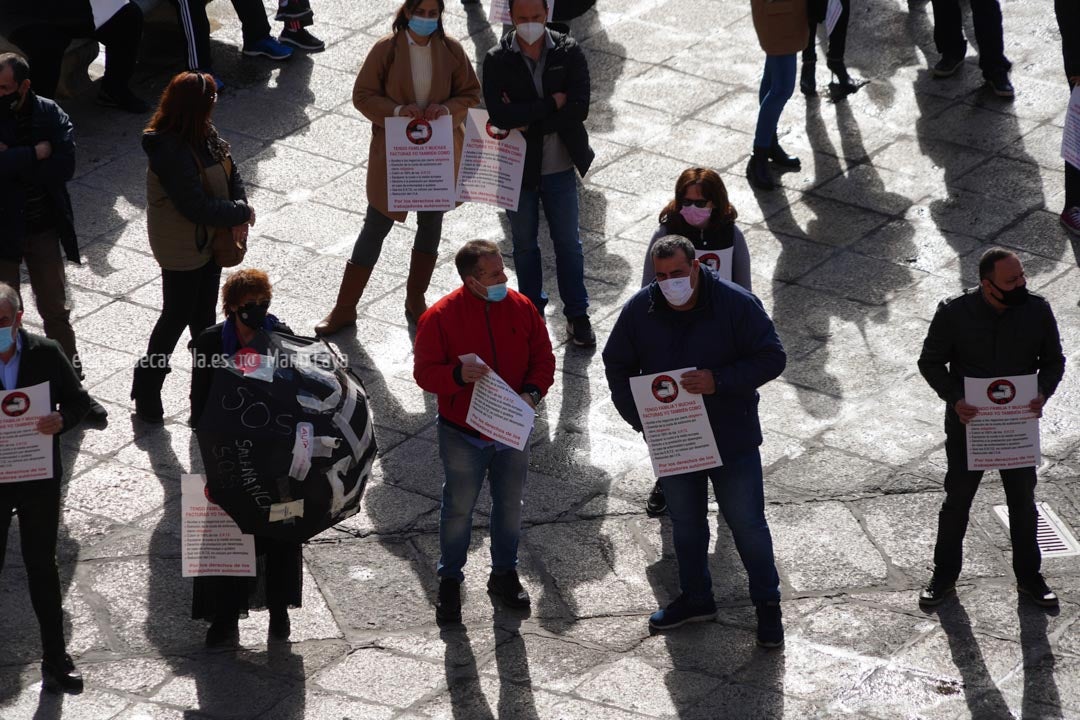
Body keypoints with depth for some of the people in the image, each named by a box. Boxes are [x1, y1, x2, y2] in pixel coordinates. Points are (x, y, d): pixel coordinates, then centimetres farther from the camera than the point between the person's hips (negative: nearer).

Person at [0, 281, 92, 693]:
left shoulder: (47, 354, -8)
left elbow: (79, 400, 0)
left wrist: (62, 420, -22)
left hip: (39, 479, 1)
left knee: (42, 567, 14)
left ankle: (54, 659, 25)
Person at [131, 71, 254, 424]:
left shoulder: (206, 134, -4)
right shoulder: (171, 151, -30)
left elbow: (231, 173, 4)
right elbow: (197, 206, -30)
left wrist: (239, 212, -13)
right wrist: (241, 214, -18)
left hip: (209, 238, 8)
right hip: (181, 247, -8)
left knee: (204, 315, 21)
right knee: (177, 316, 5)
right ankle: (147, 391, 21)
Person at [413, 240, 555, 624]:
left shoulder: (522, 308, -5)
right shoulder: (441, 316, -16)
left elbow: (543, 359, 2)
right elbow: (424, 372, -14)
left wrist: (533, 392, -16)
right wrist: (458, 374, -33)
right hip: (463, 434, -3)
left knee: (510, 505, 17)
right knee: (458, 509, 9)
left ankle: (504, 574, 36)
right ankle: (450, 582, 26)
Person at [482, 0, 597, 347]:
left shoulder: (568, 52, -7)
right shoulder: (497, 60, -9)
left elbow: (580, 108, -16)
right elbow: (499, 114, -21)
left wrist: (527, 122, -18)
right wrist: (551, 103, -21)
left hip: (560, 167, 0)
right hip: (517, 167, 0)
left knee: (568, 242, 10)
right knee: (524, 243, 15)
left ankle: (577, 315, 22)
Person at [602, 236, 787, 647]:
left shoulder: (736, 304, -17)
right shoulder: (639, 311, -8)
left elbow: (772, 358, -14)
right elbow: (617, 366, 5)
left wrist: (719, 381, -27)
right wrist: (640, 418, -6)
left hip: (731, 440, -3)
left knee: (747, 522, 5)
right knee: (685, 522, 19)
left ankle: (767, 603, 23)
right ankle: (695, 598, 38)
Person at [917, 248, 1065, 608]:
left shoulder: (1037, 311, -12)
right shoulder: (954, 313, -18)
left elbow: (1053, 361, 0)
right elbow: (930, 362, -7)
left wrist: (1043, 393, -19)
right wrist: (954, 399, -21)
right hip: (967, 422, -2)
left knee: (1023, 502, 16)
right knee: (957, 501, 13)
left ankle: (1029, 576, 34)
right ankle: (944, 576, 30)